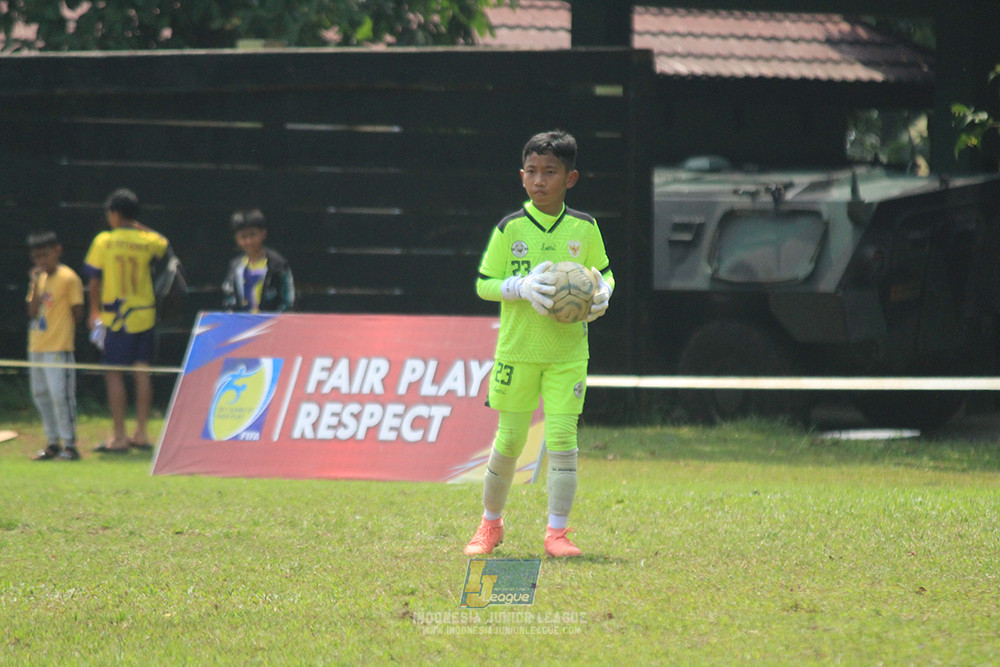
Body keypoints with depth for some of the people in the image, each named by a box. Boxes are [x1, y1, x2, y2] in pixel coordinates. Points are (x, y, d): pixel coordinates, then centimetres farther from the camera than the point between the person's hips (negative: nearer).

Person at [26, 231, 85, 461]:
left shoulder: (68, 278, -8)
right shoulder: (39, 279, 13)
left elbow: (77, 314, -6)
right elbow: (32, 311, 5)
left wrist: (64, 332, -2)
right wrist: (35, 285, -4)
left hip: (59, 348, -8)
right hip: (37, 347, 8)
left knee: (60, 394, -10)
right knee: (40, 394, 11)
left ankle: (69, 444, -6)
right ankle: (53, 443, 19)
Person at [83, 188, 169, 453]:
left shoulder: (104, 241, -8)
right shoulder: (148, 241, 0)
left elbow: (93, 280, -5)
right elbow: (164, 244, 24)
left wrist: (95, 311, 5)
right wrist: (142, 228, 22)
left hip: (115, 317, -4)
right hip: (144, 313, 4)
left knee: (114, 374, 0)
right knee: (142, 372, 10)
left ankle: (119, 437, -4)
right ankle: (142, 433, 11)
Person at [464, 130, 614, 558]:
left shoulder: (584, 229, 2)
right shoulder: (510, 229, -3)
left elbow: (603, 272, 15)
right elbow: (484, 284, -2)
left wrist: (601, 294, -8)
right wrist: (523, 287, -19)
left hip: (568, 352, 1)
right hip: (518, 350, -1)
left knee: (562, 437, -8)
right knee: (509, 439, 5)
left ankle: (557, 531, 0)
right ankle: (490, 525, 24)